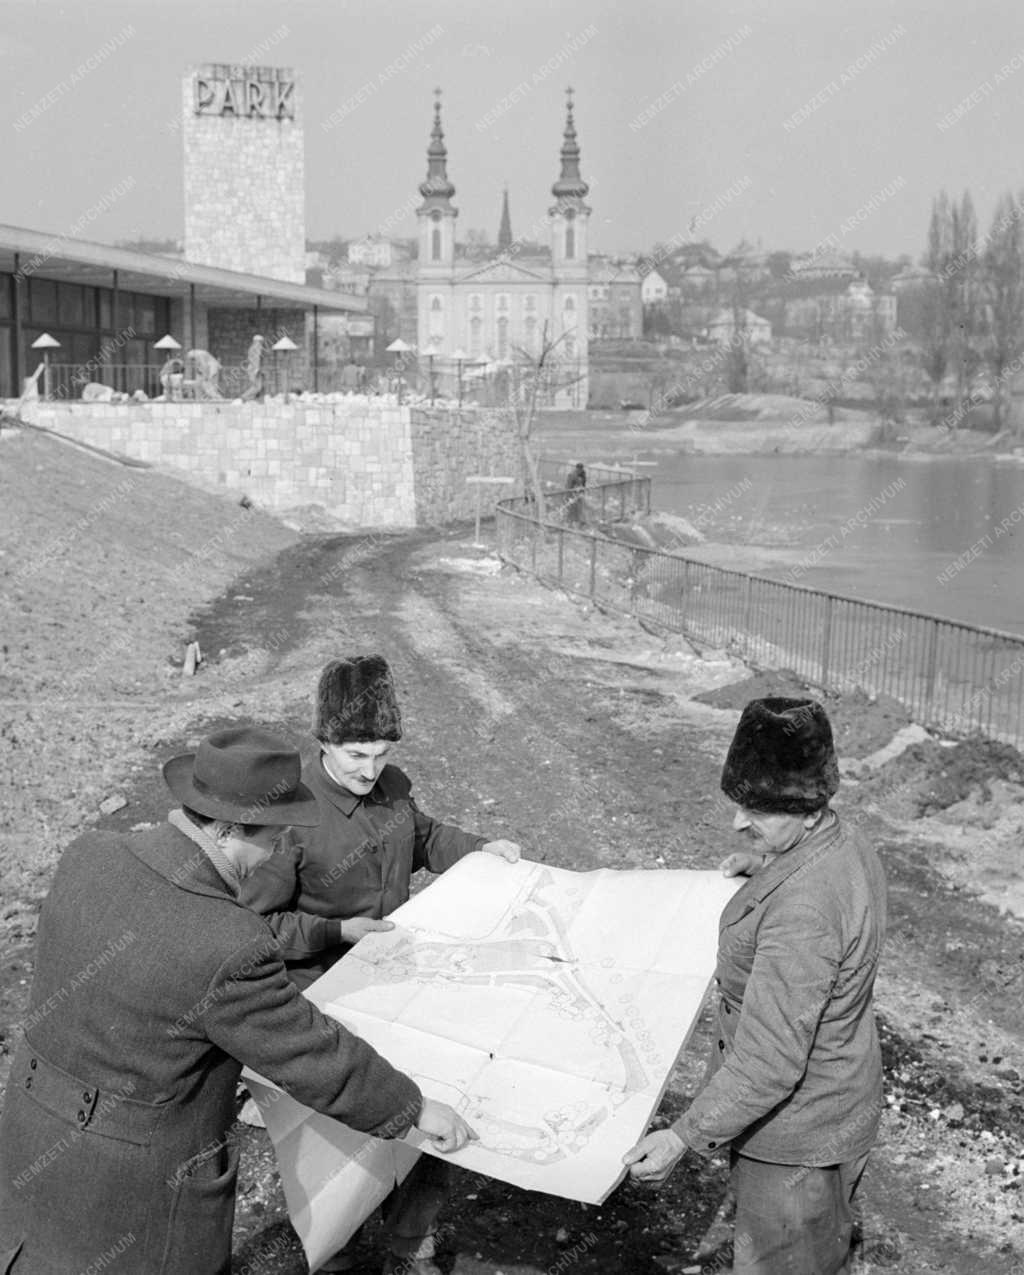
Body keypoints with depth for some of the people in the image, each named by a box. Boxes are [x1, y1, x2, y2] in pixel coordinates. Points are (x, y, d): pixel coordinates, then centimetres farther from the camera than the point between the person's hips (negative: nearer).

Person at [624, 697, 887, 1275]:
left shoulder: (801, 913, -36)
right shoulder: (848, 844, -6)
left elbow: (770, 1060, -34)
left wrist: (685, 1136, -30)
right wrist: (763, 863, 11)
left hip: (797, 1134, -9)